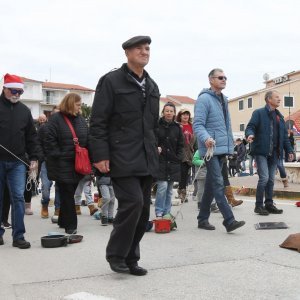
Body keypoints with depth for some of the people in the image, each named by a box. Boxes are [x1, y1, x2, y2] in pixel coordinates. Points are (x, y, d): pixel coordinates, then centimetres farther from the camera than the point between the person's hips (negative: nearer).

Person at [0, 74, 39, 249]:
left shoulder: (24, 110, 11)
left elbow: (32, 136, 13)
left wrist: (34, 157, 7)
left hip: (17, 162, 2)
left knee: (18, 198, -3)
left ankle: (18, 236, 2)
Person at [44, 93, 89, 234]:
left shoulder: (81, 119, 12)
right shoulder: (56, 119, -7)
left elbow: (87, 140, 15)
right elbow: (50, 140, -11)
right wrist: (57, 157, -14)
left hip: (78, 164, 6)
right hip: (62, 165, -5)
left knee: (69, 194, 13)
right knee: (67, 194, -2)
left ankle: (64, 221, 27)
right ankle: (70, 224, 6)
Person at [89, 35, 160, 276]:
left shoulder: (152, 86, 18)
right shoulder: (111, 81, -3)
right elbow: (98, 122, -8)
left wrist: (155, 149, 15)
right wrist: (100, 155, -14)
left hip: (146, 159, 7)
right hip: (122, 157, -7)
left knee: (143, 209, 7)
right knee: (133, 202, -17)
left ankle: (130, 259, 19)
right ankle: (116, 254, 2)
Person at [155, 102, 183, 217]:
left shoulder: (177, 128, 10)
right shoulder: (156, 125, -1)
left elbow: (180, 146, 13)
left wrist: (178, 158, 3)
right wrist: (156, 148, -14)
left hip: (173, 163, 4)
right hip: (160, 161, -4)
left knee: (169, 189, 8)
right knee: (163, 186, -13)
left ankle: (167, 213, 17)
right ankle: (159, 212, -1)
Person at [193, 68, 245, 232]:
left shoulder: (224, 100, 19)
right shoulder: (204, 99, -9)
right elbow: (198, 124, -16)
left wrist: (230, 145, 22)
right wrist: (206, 138, -33)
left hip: (222, 149, 9)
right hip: (211, 149, -9)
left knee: (211, 184, 12)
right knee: (218, 184, -11)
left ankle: (203, 219, 21)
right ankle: (229, 220, -13)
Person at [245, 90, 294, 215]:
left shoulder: (279, 116, 18)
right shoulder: (259, 113, -2)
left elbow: (284, 135, 20)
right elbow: (250, 127, -9)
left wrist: (289, 150, 14)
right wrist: (250, 134, -32)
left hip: (274, 153, 7)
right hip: (261, 151, -6)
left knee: (271, 179, 8)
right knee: (264, 178, -12)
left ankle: (269, 204, 16)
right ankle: (259, 205, -2)